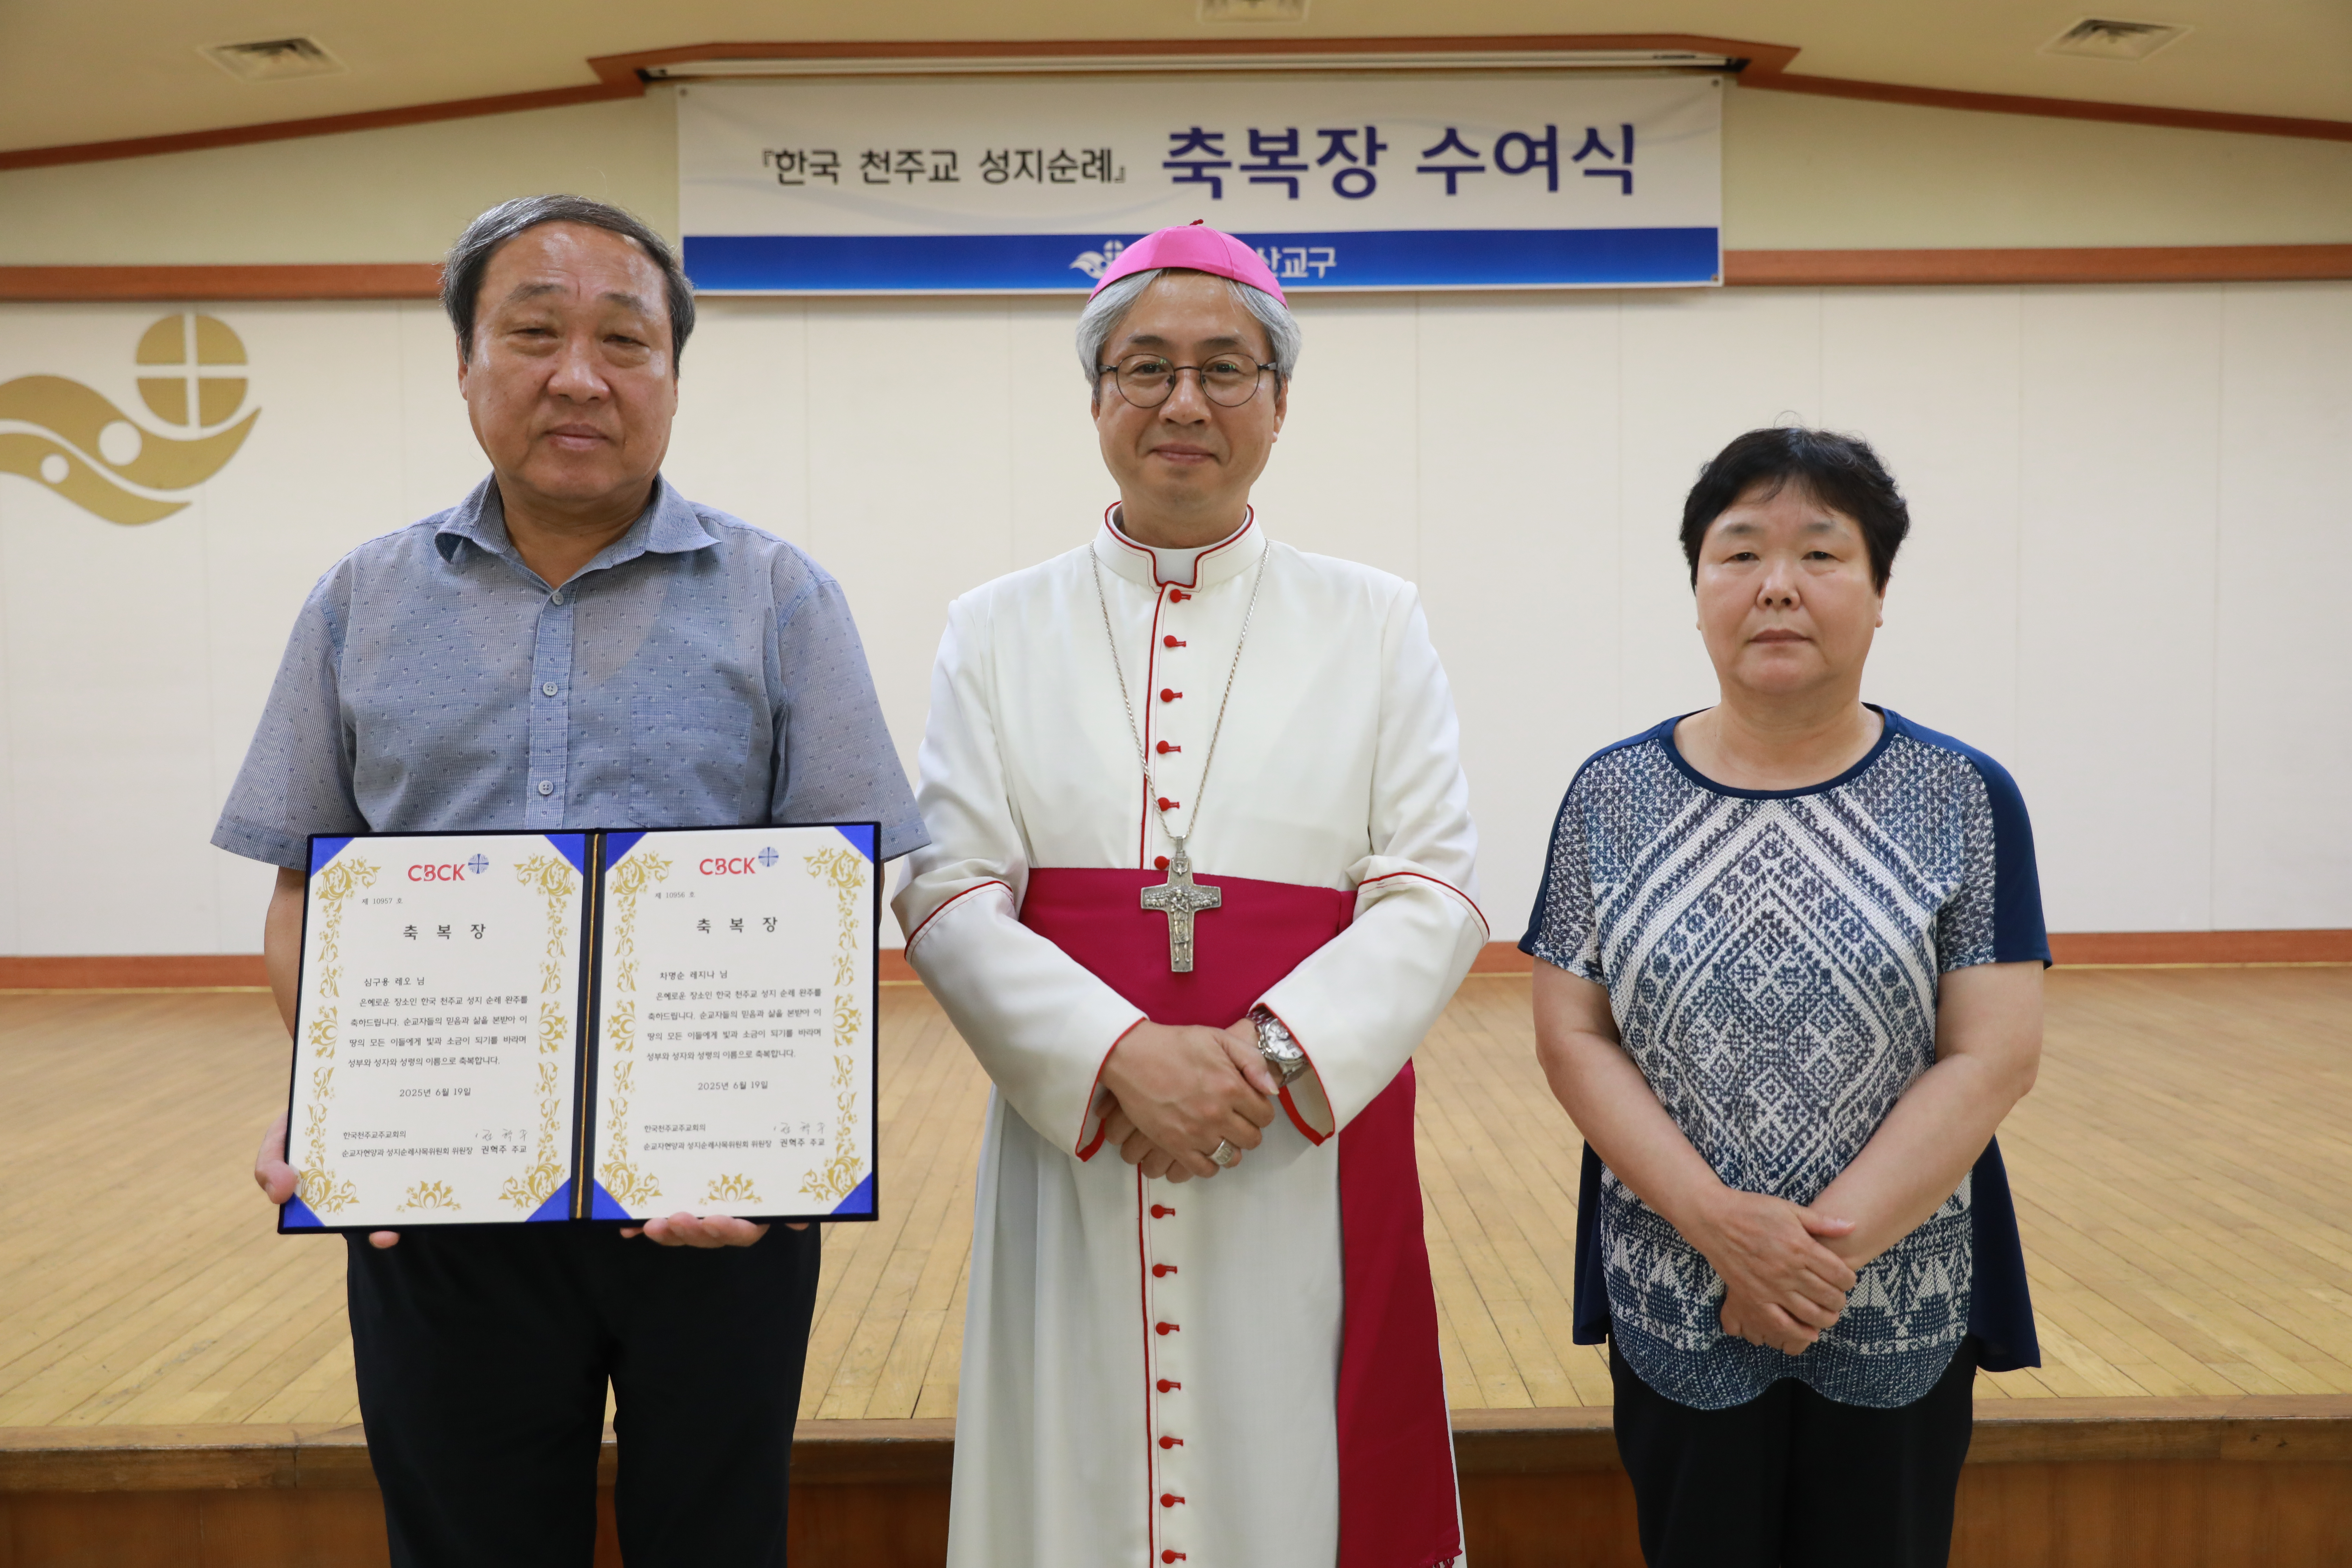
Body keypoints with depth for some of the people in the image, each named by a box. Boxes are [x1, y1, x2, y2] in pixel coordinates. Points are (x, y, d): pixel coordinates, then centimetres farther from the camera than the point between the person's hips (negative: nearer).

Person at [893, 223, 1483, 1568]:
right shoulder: (1001, 629, 7)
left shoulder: (1375, 624, 6)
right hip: (1075, 1149, 1)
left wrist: (1271, 1054, -16)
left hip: (1315, 1146, 0)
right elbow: (947, 896, -2)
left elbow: (1432, 896, -2)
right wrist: (1122, 1055, -16)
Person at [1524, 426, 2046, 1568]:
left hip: (1902, 1321, 0)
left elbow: (1993, 1056, -9)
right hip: (1675, 1315, 1)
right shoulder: (1614, 798, -2)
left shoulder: (1966, 800, -4)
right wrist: (1718, 1220, -17)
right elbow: (1572, 1039, -5)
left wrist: (1829, 1245, -17)